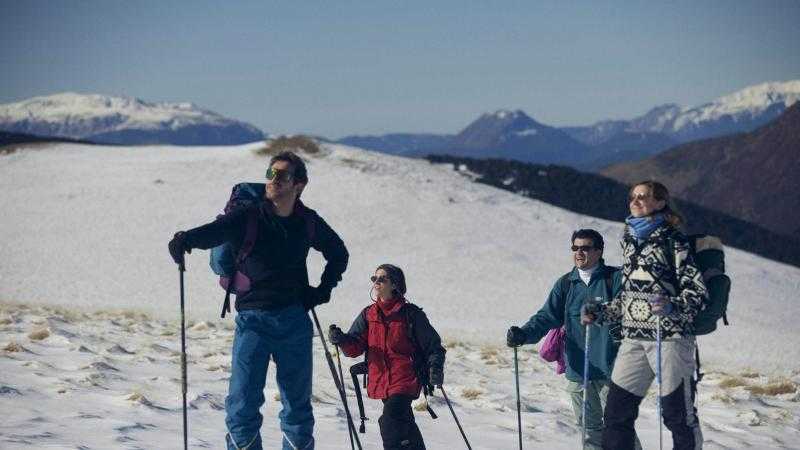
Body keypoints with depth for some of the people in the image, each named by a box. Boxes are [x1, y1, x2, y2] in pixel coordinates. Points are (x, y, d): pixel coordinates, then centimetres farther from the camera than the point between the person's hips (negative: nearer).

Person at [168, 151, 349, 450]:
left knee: (297, 403, 9)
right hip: (253, 319, -2)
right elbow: (216, 230, -25)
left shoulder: (308, 222, 5)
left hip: (295, 320, 2)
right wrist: (186, 239, -46)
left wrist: (324, 290, 10)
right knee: (243, 403, -10)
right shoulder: (248, 216, -5)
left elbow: (339, 254, 23)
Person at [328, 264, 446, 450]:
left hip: (405, 380, -6)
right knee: (405, 424, 21)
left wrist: (435, 368, -17)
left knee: (391, 425, -22)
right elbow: (355, 347, 3)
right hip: (381, 382, 6)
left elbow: (433, 346, 1)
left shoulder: (411, 314, -3)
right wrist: (342, 339, -19)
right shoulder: (368, 315, 11)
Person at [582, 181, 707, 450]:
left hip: (669, 337, -6)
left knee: (678, 414, -2)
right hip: (633, 338, 6)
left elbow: (697, 291, -8)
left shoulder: (672, 240, -5)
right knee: (616, 412, 4)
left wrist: (673, 306, -26)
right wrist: (598, 314, 15)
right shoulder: (629, 241, 14)